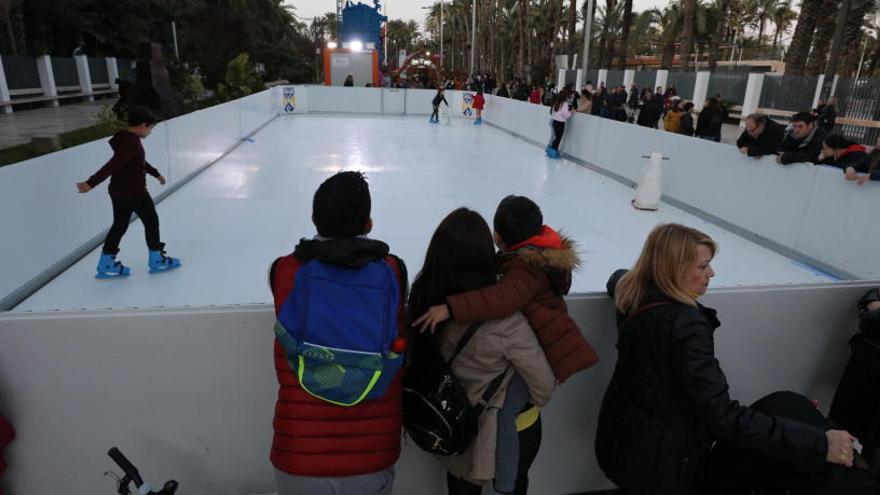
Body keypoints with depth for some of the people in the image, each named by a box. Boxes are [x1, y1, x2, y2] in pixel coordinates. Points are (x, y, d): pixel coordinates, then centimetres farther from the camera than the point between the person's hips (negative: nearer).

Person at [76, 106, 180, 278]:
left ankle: (106, 264, 20)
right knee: (151, 222, 7)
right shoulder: (132, 143, -22)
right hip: (134, 192, -9)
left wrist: (156, 174, 38)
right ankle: (157, 260, 18)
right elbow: (112, 165, -28)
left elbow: (140, 162, 26)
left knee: (119, 225, 15)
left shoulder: (126, 139, 10)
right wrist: (91, 183, -30)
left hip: (117, 191, 9)